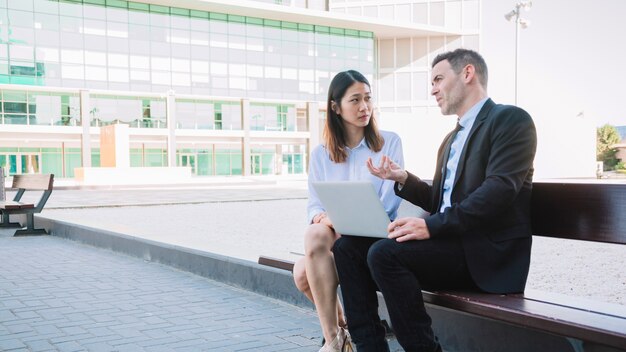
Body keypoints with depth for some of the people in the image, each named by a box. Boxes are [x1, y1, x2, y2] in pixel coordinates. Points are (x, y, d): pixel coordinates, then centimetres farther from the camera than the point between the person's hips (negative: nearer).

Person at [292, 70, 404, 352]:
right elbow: (314, 205, 7)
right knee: (302, 273, -29)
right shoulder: (321, 154, 11)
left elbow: (389, 201, -6)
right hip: (333, 236, 3)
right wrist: (322, 217, -20)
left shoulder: (389, 142, 3)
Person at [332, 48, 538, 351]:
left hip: (488, 251, -9)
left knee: (385, 253, -29)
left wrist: (431, 225, -25)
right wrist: (403, 179, 5)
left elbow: (499, 190, -19)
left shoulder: (511, 119, -5)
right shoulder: (453, 139, 23)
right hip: (447, 240, 9)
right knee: (348, 246, -4)